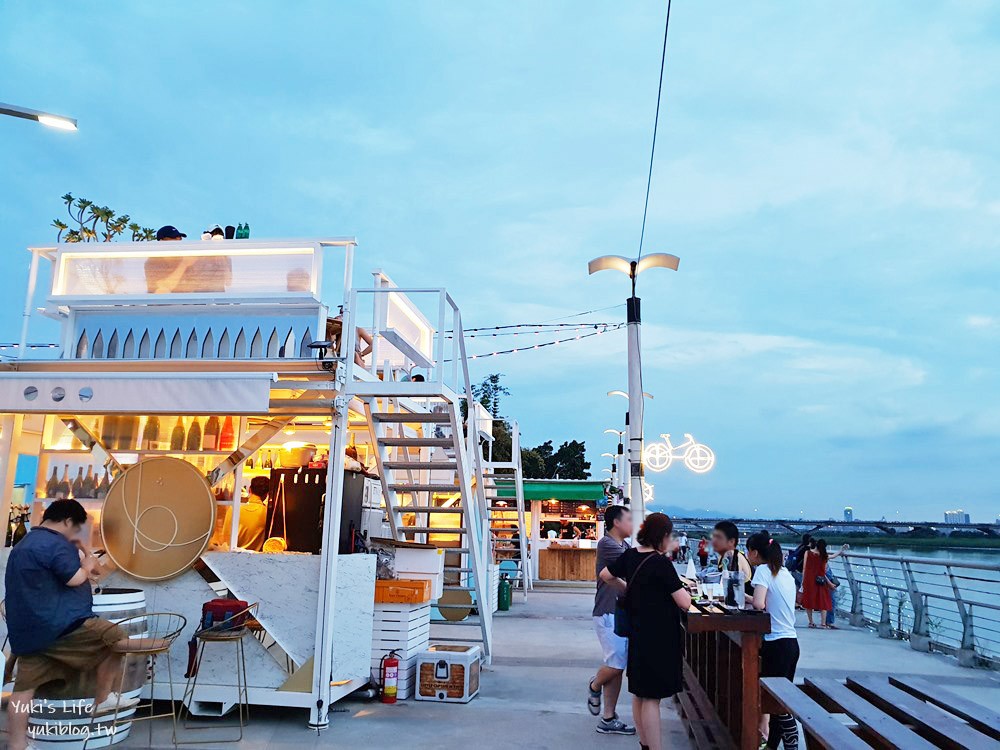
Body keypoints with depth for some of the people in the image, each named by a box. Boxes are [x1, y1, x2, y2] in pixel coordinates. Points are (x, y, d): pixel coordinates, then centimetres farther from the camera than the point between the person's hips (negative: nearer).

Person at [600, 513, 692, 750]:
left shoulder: (630, 555, 1)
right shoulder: (662, 564, -19)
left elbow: (605, 575, 15)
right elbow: (685, 604, -19)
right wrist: (683, 590, 1)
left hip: (638, 634, 8)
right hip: (658, 638, -8)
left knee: (639, 694, 16)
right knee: (652, 697, -3)